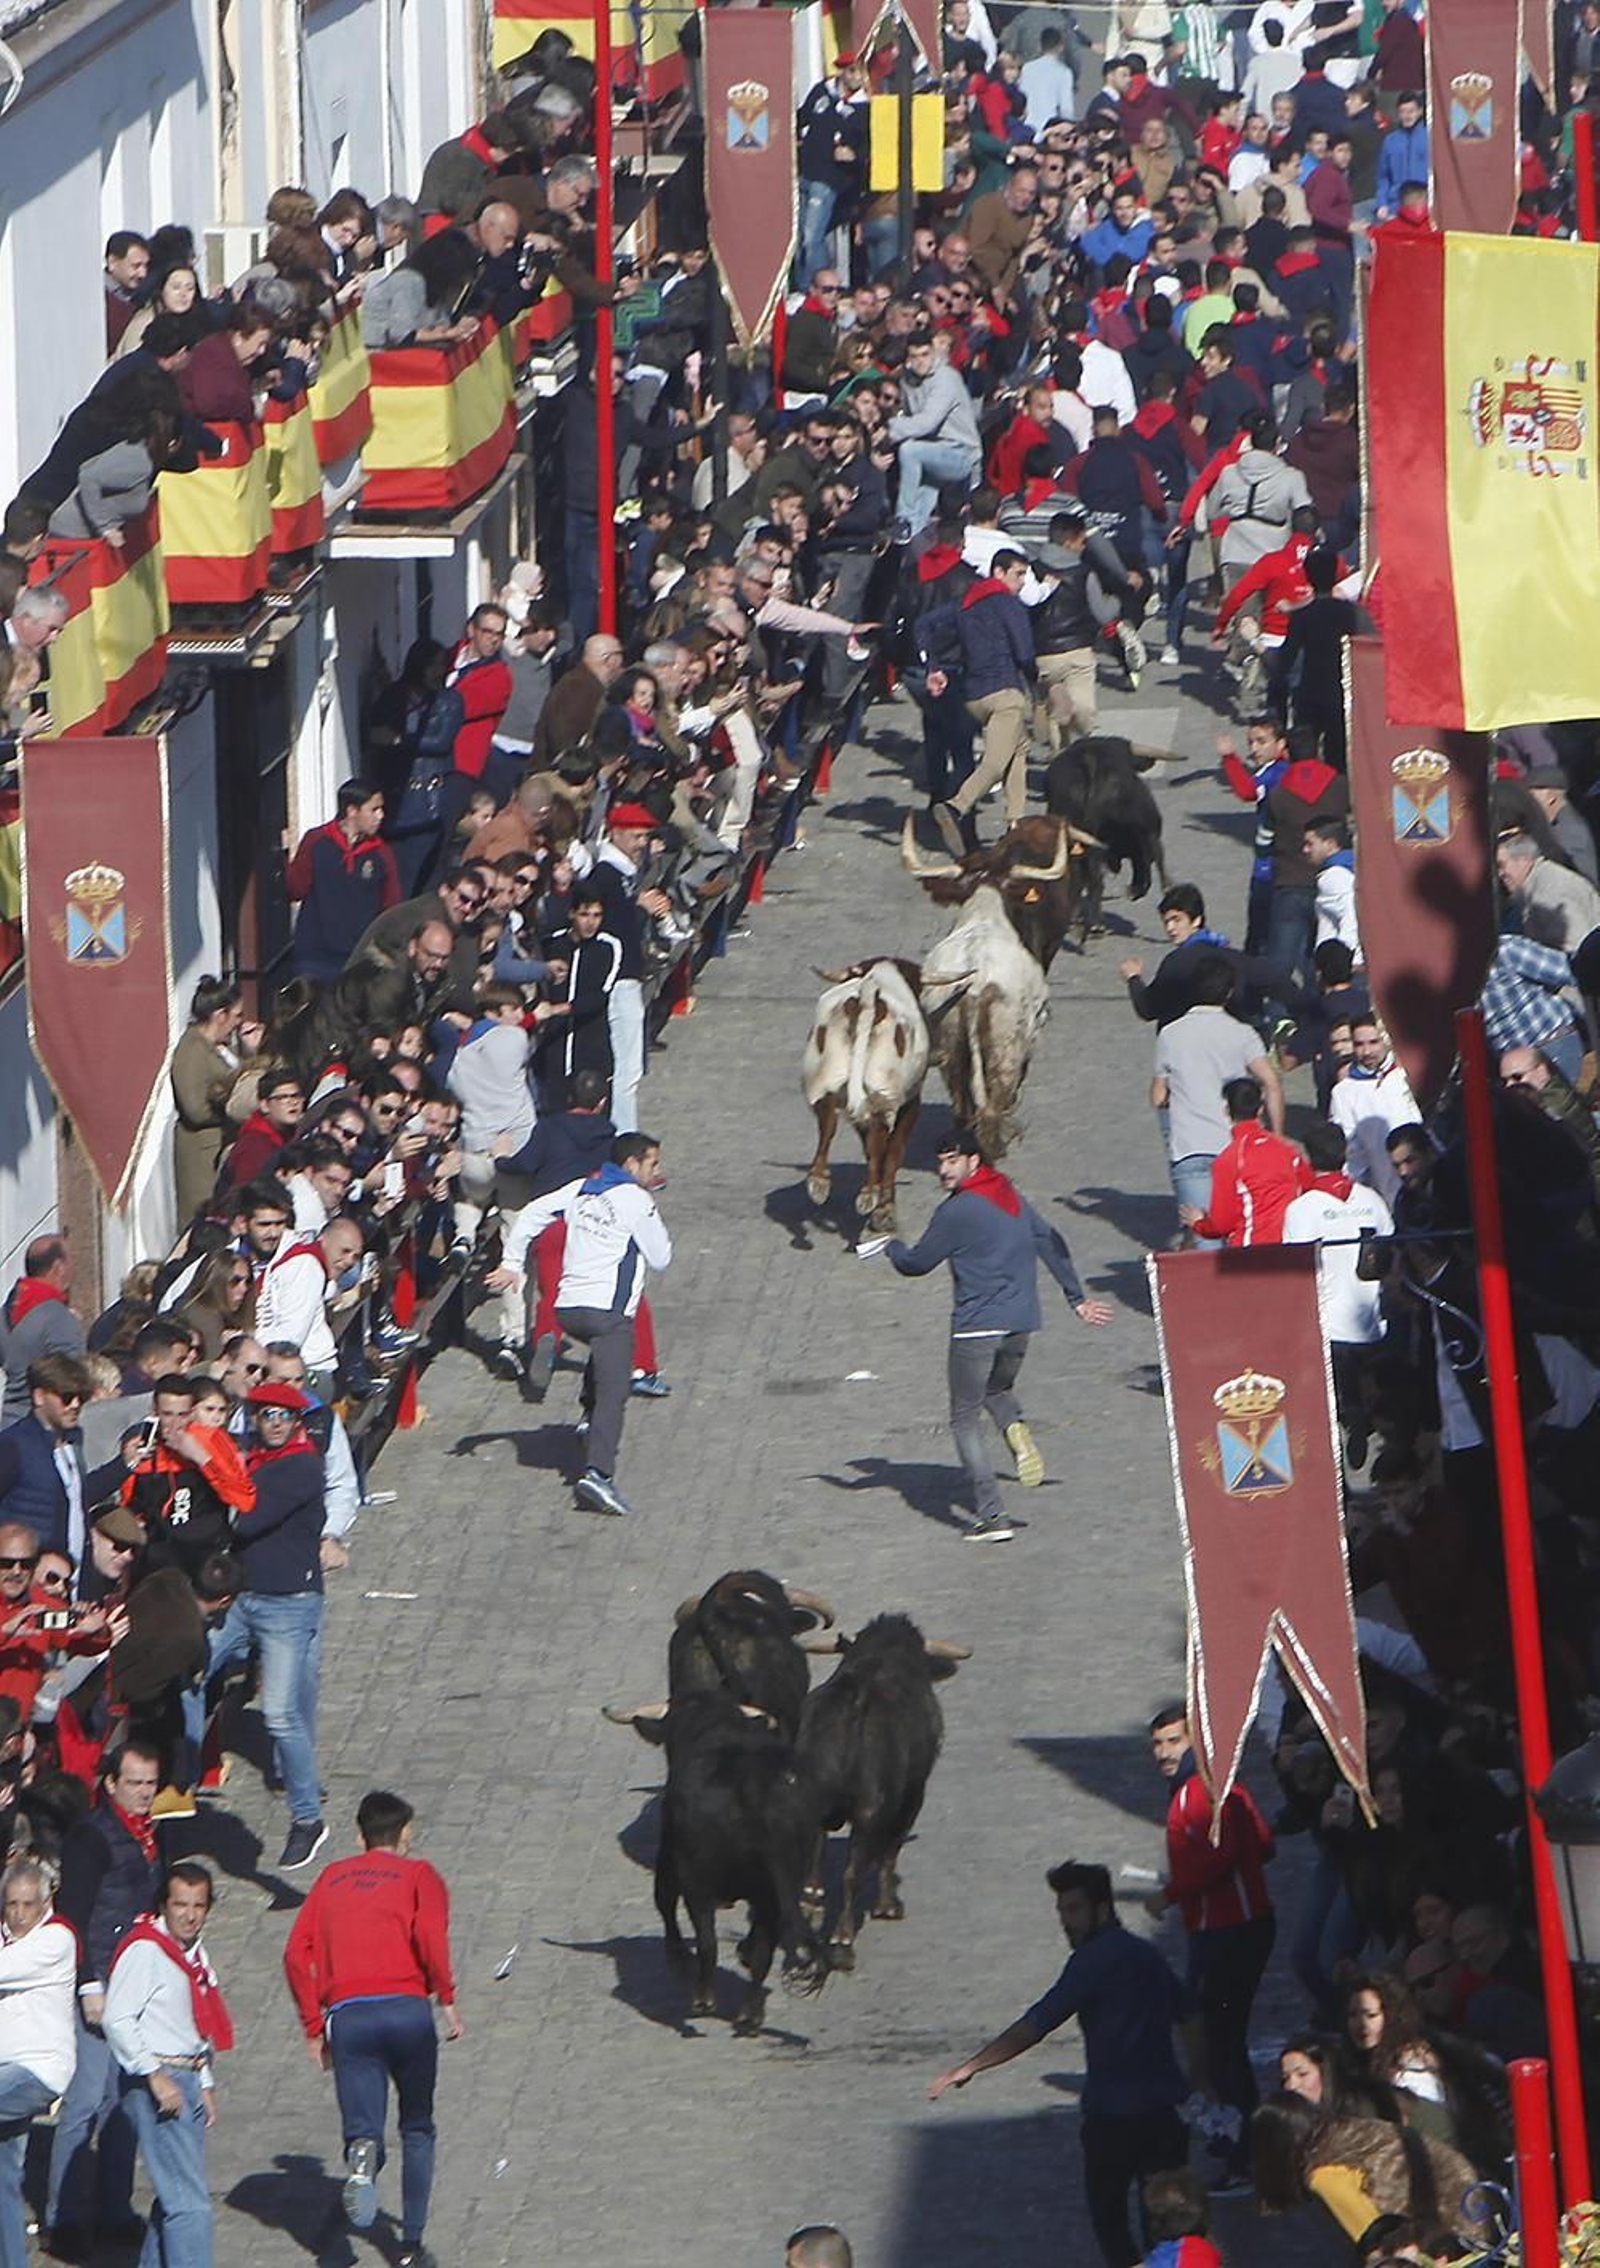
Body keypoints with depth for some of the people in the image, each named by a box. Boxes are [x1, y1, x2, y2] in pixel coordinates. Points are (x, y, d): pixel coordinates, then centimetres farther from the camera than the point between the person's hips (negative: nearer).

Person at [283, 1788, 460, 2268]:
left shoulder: (332, 1878, 19)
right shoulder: (418, 1875, 9)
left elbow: (297, 1954, 11)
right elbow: (430, 1935, -11)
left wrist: (314, 2029, 14)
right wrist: (447, 1999, -3)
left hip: (346, 2016, 1)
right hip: (406, 2008, -1)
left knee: (364, 2130, 2)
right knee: (417, 2130, 16)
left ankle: (362, 2156, -36)